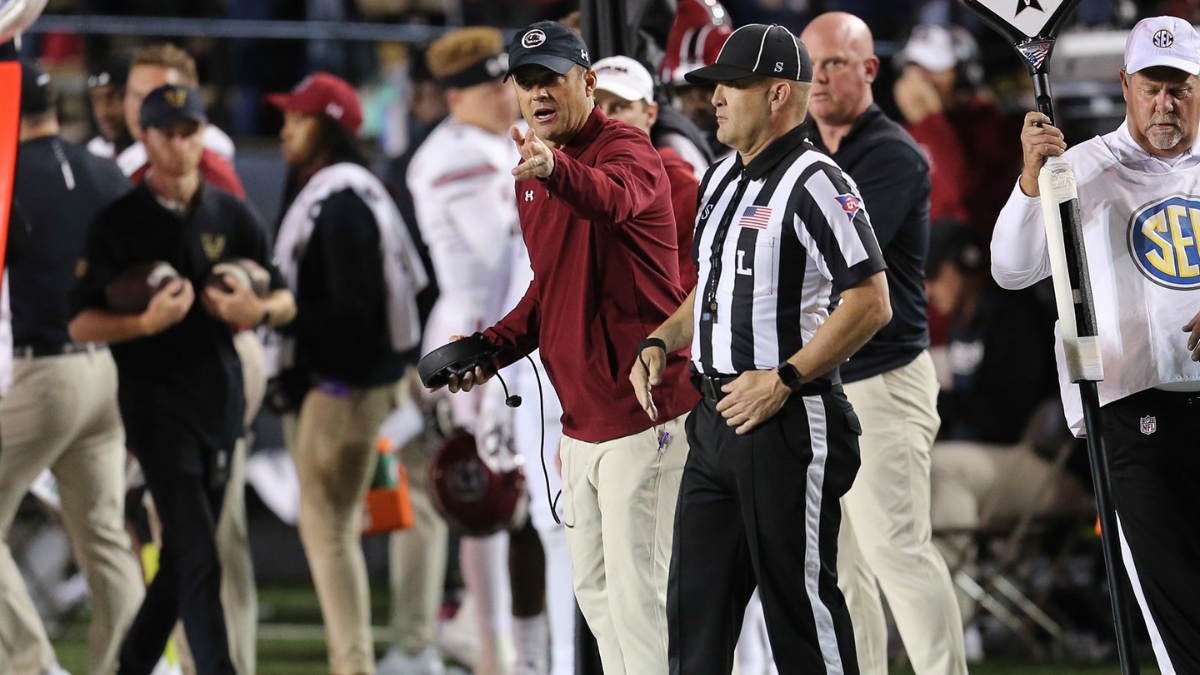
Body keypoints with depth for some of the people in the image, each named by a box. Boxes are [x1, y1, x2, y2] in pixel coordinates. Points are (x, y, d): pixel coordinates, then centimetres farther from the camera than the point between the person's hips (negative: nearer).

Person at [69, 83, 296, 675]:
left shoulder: (231, 216, 11)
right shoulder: (118, 223, -1)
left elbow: (285, 303, 14)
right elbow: (81, 325, -4)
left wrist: (257, 311, -10)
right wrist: (147, 322, -22)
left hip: (220, 399, 5)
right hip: (156, 399, -5)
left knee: (183, 557, 9)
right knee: (198, 556, -13)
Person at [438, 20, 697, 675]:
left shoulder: (626, 148, -14)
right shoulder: (532, 176, 13)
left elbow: (614, 199, -40)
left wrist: (557, 170, -61)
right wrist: (493, 347, 8)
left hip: (643, 412, -9)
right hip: (581, 419, 9)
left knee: (635, 591, -10)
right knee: (592, 585, 17)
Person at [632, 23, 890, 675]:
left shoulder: (814, 183, -12)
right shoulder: (720, 180, 16)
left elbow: (870, 303, -19)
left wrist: (782, 381, -21)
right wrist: (660, 343, 11)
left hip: (787, 425, -9)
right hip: (715, 419, 9)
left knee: (799, 603, -4)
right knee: (696, 601, 9)